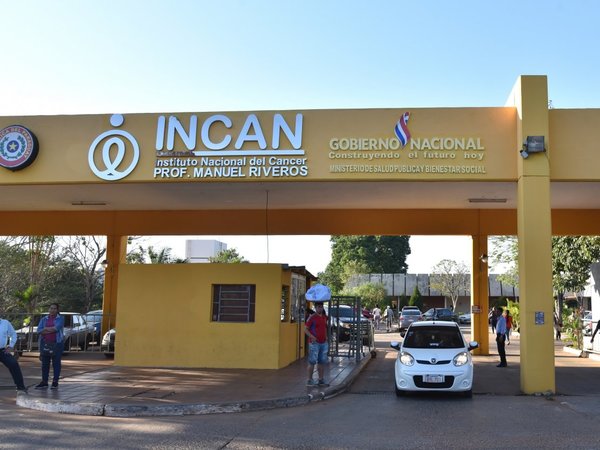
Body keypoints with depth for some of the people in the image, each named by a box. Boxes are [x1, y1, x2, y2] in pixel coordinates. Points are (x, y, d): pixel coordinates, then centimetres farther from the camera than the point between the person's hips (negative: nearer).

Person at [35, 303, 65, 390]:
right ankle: (44, 382, 13)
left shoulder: (60, 319, 3)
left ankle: (55, 382, 4)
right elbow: (39, 330, -1)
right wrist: (52, 329, -12)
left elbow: (57, 328, -15)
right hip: (45, 343, 4)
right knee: (45, 363, 6)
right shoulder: (44, 319, 13)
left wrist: (45, 329, -6)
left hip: (56, 344, -4)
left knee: (56, 363, -1)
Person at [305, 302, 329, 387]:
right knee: (312, 362, -3)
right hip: (314, 343, -6)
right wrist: (312, 337, -21)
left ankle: (321, 380, 18)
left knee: (322, 362, 10)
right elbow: (305, 329, -9)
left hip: (323, 343, 6)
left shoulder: (325, 317, 12)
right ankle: (309, 380, 3)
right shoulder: (312, 317, -8)